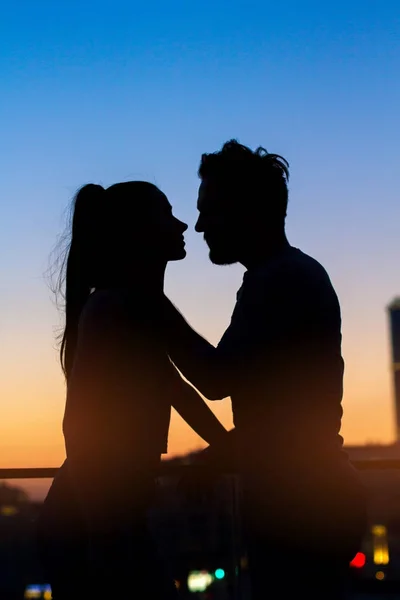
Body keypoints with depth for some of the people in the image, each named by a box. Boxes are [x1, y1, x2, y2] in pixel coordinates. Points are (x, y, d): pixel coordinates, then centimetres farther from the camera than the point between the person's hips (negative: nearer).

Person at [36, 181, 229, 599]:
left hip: (107, 517, 9)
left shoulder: (137, 308, 13)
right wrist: (104, 539, -25)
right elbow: (79, 423, -23)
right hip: (88, 525, -9)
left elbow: (174, 388, 27)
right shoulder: (114, 306, -15)